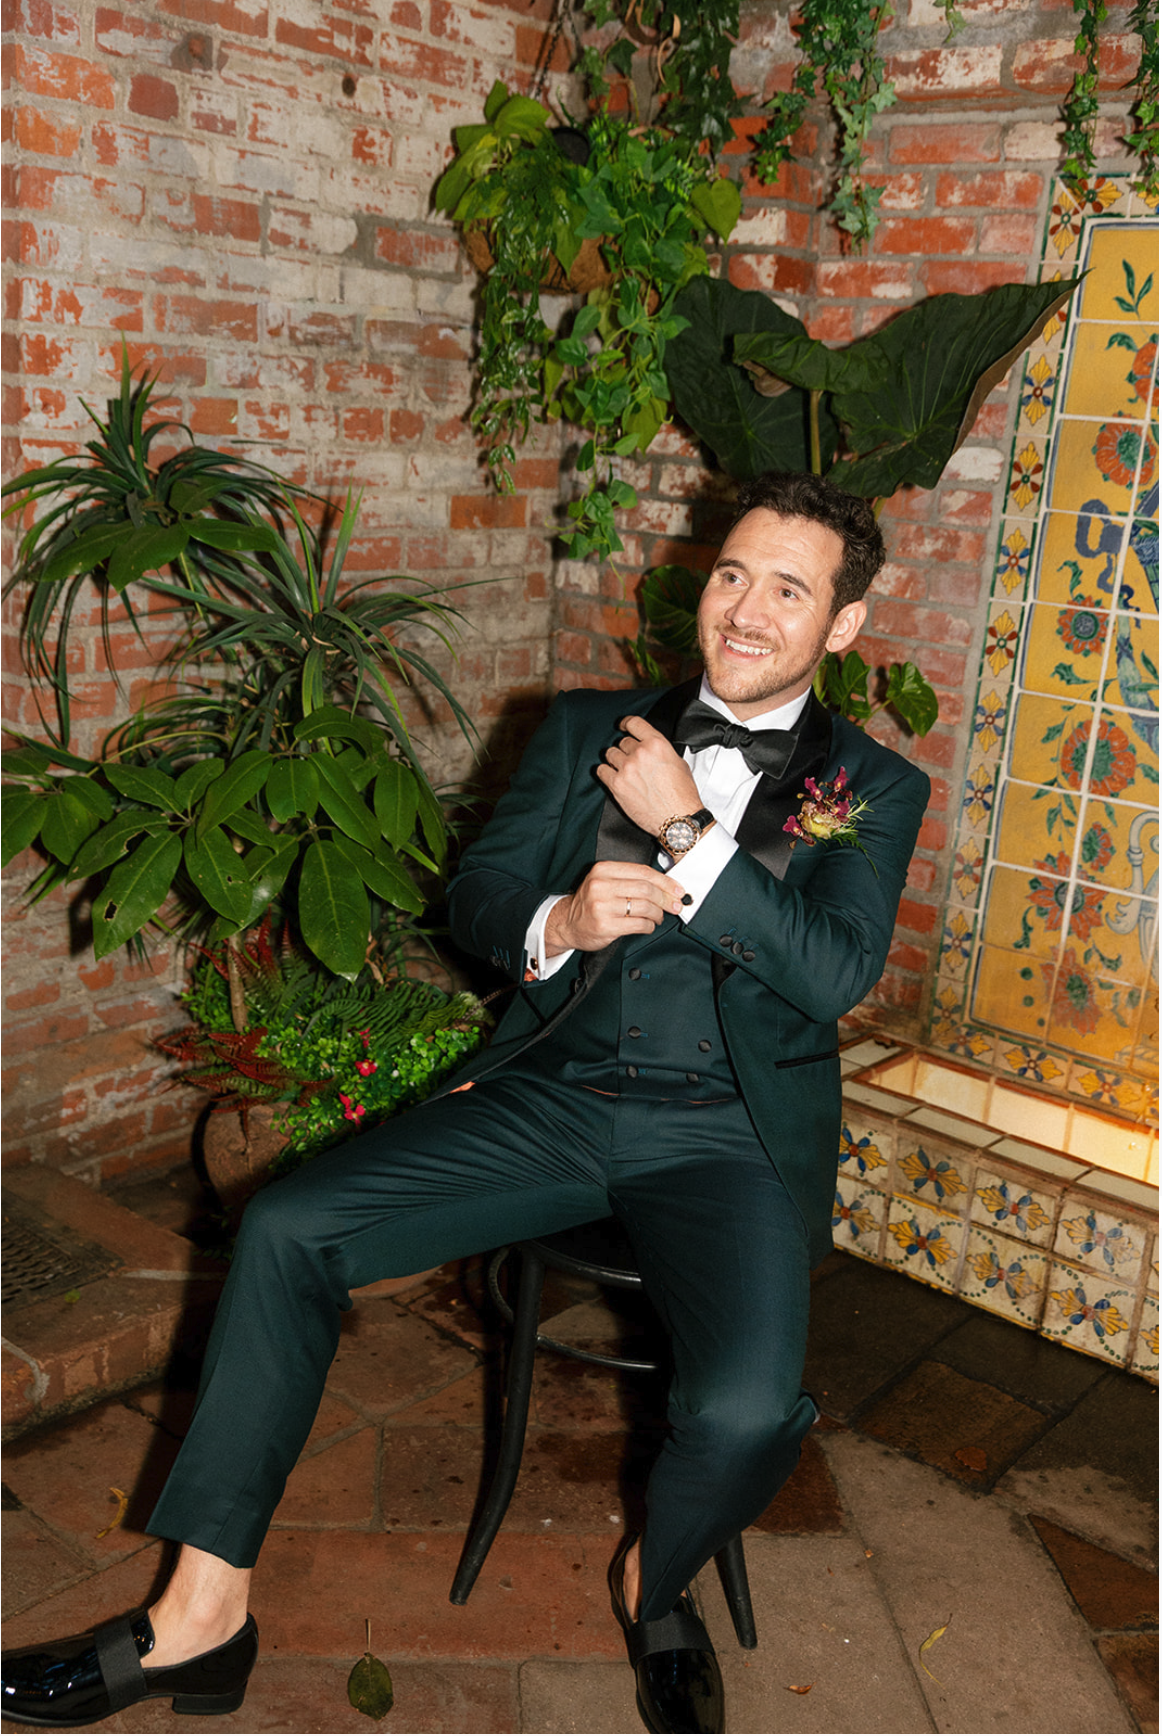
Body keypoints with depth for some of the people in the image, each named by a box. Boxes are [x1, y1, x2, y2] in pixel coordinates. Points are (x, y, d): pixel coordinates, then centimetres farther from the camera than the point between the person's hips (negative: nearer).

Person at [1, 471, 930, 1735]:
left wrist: (684, 828, -13)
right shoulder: (590, 728, 12)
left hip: (733, 1133, -2)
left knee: (747, 1408, -28)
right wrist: (559, 922, -13)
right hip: (554, 1094, 3)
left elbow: (837, 972, -10)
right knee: (286, 1228, -13)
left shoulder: (873, 788, 5)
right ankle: (201, 1615, 0)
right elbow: (471, 897, 10)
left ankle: (654, 1583, 10)